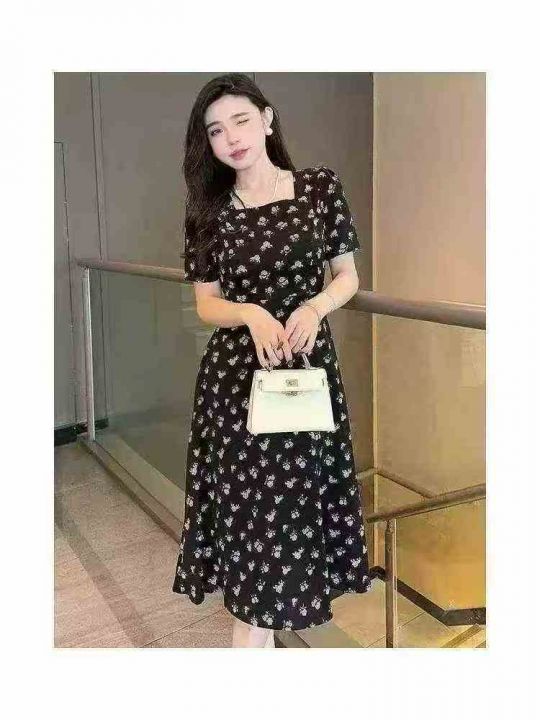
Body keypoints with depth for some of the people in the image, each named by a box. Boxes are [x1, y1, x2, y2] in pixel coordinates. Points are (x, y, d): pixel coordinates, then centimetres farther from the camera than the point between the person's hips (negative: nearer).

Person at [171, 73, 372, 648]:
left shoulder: (320, 187, 0)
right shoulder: (208, 212, 2)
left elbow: (348, 277, 5)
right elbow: (207, 303, 2)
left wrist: (314, 307, -16)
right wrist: (252, 314, -19)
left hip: (308, 368, 0)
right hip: (234, 375, 1)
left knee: (290, 499, 5)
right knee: (249, 504, 4)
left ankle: (253, 633, 22)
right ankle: (260, 637, 23)